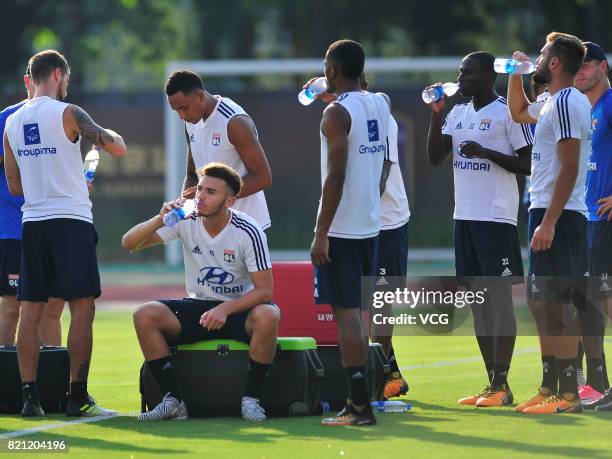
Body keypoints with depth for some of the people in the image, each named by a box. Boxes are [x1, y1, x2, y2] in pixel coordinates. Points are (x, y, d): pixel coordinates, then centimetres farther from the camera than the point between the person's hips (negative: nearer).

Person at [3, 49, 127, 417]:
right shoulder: (67, 114, -8)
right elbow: (118, 148, -11)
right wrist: (106, 132, 13)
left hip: (32, 222, 6)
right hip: (71, 221, -6)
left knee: (31, 310, 6)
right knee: (82, 308, -2)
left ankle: (30, 396, 2)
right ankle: (78, 397, -5)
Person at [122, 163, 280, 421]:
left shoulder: (247, 232, -15)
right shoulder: (186, 221, -6)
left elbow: (265, 290, -17)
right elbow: (129, 243, -9)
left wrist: (225, 309, -31)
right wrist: (160, 220, -27)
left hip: (239, 309, -3)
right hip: (198, 307, 3)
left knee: (267, 316, -37)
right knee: (145, 315, -22)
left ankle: (251, 398, -21)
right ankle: (173, 399, -16)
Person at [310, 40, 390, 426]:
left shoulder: (337, 112, -14)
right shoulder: (380, 105, 8)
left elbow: (336, 176, -20)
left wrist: (321, 232, -18)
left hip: (341, 229, -8)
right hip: (370, 224, 8)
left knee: (345, 313, -6)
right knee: (357, 312, 15)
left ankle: (360, 406, -9)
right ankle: (358, 398, 17)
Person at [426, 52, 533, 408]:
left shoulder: (508, 113, -7)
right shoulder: (458, 114, 15)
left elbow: (529, 164, -9)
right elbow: (436, 157, 9)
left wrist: (486, 153, -19)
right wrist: (436, 114, 0)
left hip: (496, 218, -8)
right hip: (464, 217, 8)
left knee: (499, 297, -7)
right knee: (477, 300, 8)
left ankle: (502, 385, -7)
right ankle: (492, 382, 13)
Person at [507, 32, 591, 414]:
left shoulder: (566, 102, -14)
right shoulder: (555, 103, 17)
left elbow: (569, 168, -21)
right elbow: (519, 112, 39)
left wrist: (549, 222, -24)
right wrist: (516, 75, 23)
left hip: (558, 216, -11)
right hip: (548, 213, 11)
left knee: (555, 302, -11)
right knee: (541, 301, 14)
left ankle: (568, 395, -11)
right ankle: (551, 387, 20)